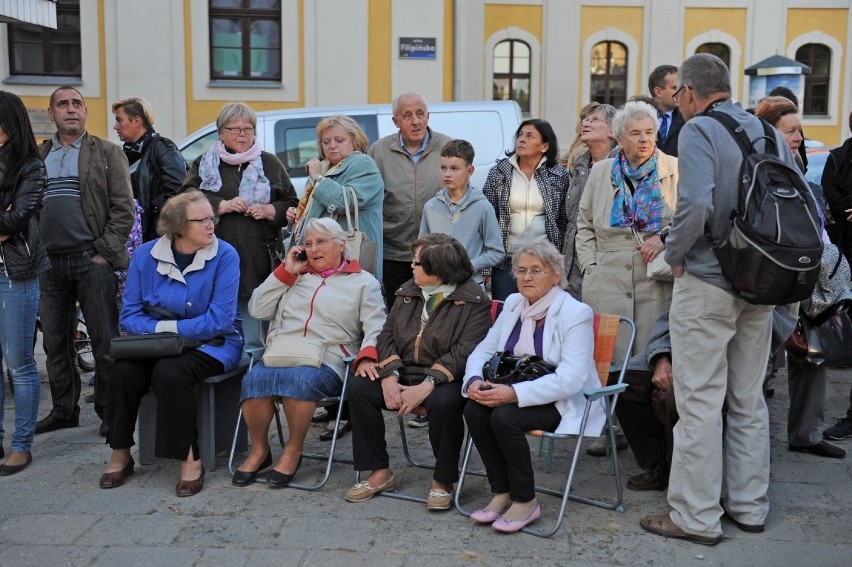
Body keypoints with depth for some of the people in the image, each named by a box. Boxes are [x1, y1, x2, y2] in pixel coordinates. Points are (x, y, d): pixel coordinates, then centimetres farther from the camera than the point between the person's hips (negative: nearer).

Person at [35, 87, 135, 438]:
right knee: (55, 342, 10)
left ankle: (109, 411, 9)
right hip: (49, 263, 4)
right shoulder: (37, 157, 15)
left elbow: (123, 209, -2)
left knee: (104, 340, -1)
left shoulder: (107, 153, 4)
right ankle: (64, 409, 22)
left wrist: (105, 252, -9)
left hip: (92, 260, -4)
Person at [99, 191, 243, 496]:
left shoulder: (225, 255, -10)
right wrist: (159, 331, -17)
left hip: (211, 343, -4)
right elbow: (130, 314, 1)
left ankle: (190, 460, -18)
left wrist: (169, 327, -13)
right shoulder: (146, 255, 0)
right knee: (123, 371, -23)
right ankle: (120, 455, -2)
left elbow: (219, 320, -15)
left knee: (169, 373, -32)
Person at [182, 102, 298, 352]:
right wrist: (223, 205, -10)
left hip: (260, 261, 0)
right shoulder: (204, 164, 14)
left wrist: (269, 210, -4)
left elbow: (292, 205, 14)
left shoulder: (270, 163, 16)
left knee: (255, 337, 0)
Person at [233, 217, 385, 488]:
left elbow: (376, 329, 0)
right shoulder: (296, 276, 24)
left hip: (325, 362, -3)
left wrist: (366, 357, -20)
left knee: (299, 379, -37)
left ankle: (293, 451, -15)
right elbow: (257, 310, 16)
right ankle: (259, 450, -8)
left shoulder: (364, 282, 13)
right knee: (254, 379, -30)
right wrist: (285, 272, 10)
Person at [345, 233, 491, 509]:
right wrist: (389, 376, -11)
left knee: (444, 402, -37)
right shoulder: (409, 291, 11)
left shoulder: (474, 300, -10)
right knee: (359, 388, -15)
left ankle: (442, 482, -13)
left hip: (446, 379, -6)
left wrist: (426, 386, -27)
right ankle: (380, 473, -4)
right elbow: (388, 333, 7)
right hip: (404, 373, 6)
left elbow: (465, 352, -19)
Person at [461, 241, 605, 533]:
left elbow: (570, 379, -24)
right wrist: (474, 380, -15)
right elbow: (483, 350, 8)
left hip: (565, 404, -6)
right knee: (474, 408, -21)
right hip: (519, 396, 6)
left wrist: (514, 393, -32)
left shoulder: (576, 313, -14)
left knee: (505, 416, -30)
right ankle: (501, 493, -6)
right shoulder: (513, 304, 7)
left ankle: (525, 501, -11)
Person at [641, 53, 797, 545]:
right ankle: (749, 506, 27)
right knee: (749, 399, 16)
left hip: (707, 283, -7)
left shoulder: (699, 131, -12)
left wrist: (675, 255, -11)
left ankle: (696, 518, 8)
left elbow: (696, 204, -26)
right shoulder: (770, 134, 9)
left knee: (701, 401, 0)